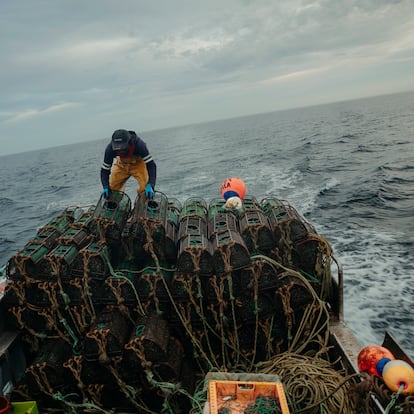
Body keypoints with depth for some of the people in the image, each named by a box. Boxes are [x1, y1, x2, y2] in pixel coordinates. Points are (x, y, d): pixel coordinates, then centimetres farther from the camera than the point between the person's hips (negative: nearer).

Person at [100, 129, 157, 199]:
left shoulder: (139, 145, -37)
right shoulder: (110, 148, -29)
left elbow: (151, 165, -36)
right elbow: (104, 170, -18)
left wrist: (150, 186, -48)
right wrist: (106, 187, -34)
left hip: (138, 163, -2)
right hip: (121, 165, 3)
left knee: (145, 187, -24)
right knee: (112, 188, -4)